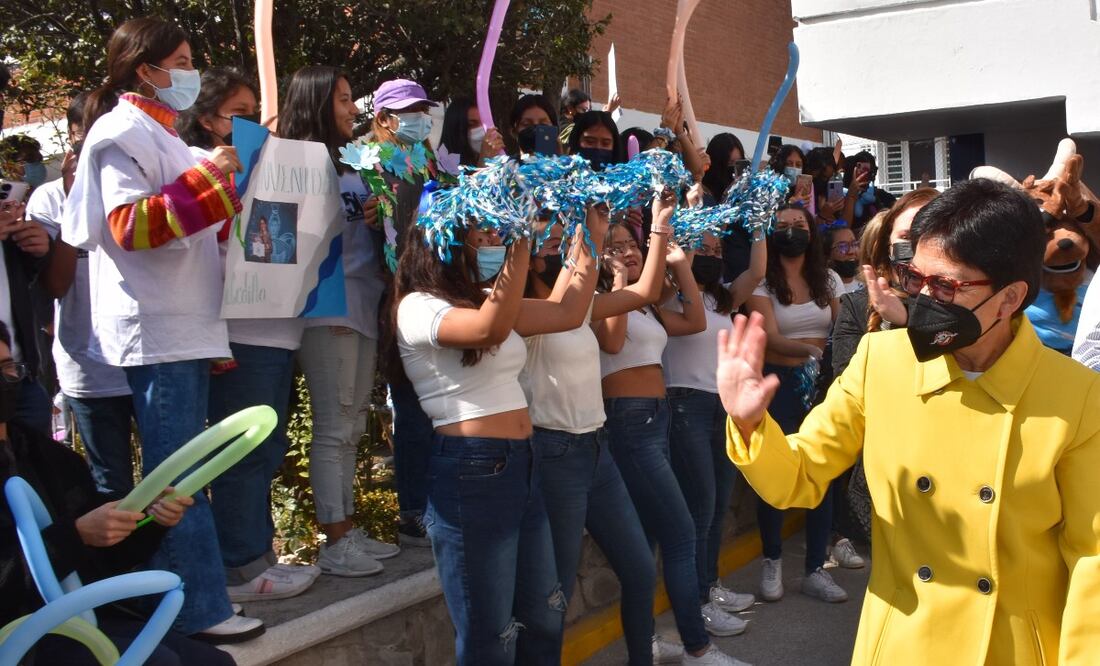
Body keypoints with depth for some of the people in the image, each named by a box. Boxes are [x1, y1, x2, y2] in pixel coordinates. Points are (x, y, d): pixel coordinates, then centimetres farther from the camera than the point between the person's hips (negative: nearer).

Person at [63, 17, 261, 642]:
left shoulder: (160, 134, 22)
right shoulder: (123, 132, -8)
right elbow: (129, 225, -20)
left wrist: (227, 196, 17)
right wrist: (204, 179, -20)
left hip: (186, 326, 10)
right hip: (156, 331, -10)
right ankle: (202, 609, -1)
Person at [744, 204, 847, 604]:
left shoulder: (829, 280, 9)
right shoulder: (762, 283, -3)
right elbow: (771, 339, -15)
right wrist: (809, 349, -32)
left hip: (823, 382, 3)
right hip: (779, 382, -3)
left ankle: (816, 570, 11)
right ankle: (772, 562, 19)